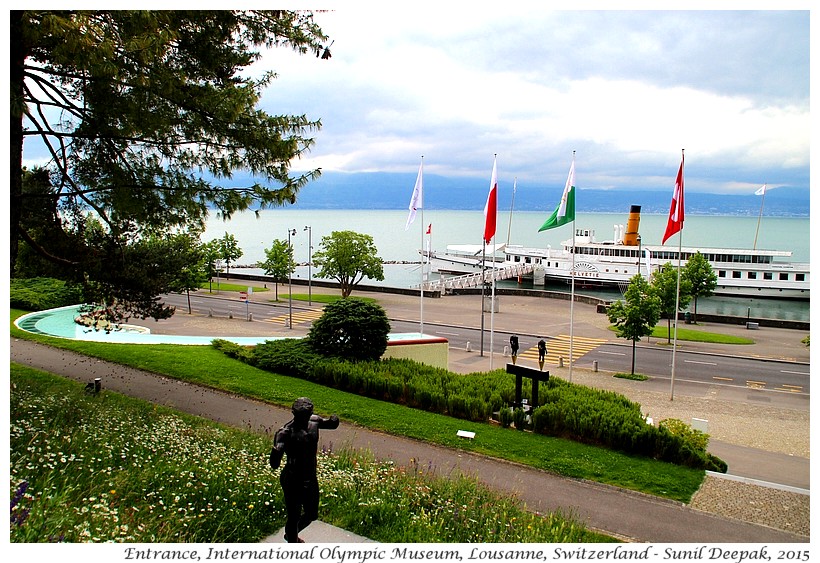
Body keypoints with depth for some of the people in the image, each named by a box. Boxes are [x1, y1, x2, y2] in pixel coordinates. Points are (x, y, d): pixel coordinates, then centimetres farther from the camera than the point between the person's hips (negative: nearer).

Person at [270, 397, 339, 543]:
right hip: (293, 482, -7)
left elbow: (332, 425, 13)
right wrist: (276, 450, -51)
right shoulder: (286, 432, -25)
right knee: (294, 517, 6)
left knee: (312, 514, 24)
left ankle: (291, 535, 51)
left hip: (311, 480, 7)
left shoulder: (314, 421, -8)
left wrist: (333, 420, -10)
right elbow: (274, 465, -31)